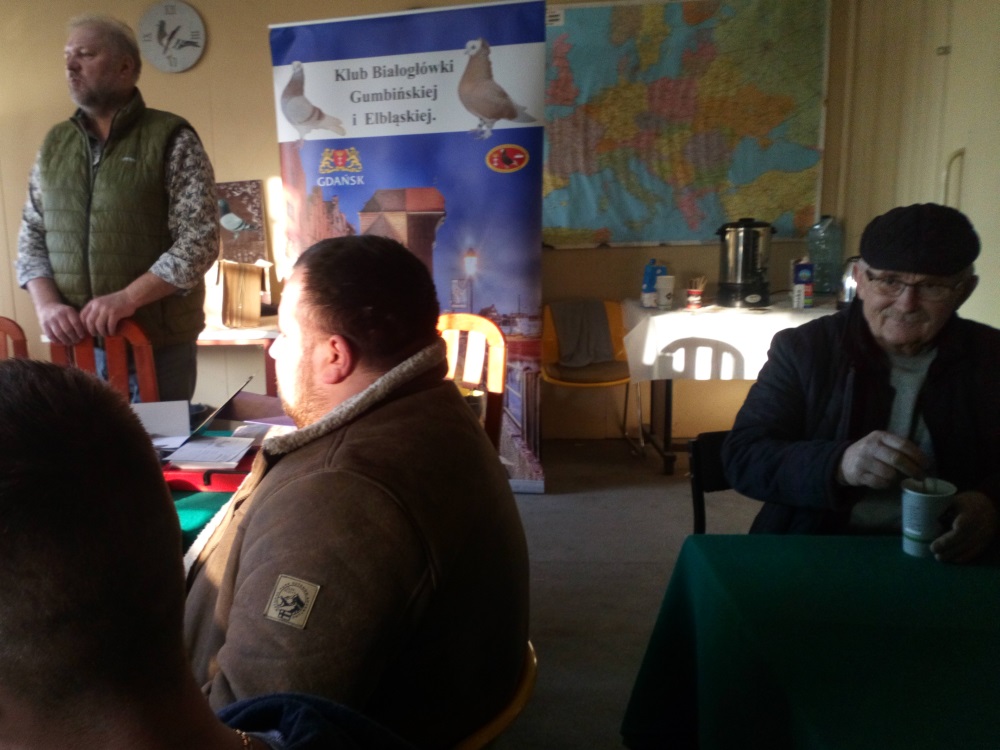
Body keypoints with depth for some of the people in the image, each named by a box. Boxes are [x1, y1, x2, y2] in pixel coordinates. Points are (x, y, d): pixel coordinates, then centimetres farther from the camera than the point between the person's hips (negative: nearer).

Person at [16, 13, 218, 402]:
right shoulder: (54, 143, 11)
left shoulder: (171, 138, -4)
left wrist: (126, 298, -20)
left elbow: (200, 238, -12)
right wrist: (46, 304, -5)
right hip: (75, 342, 4)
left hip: (159, 343, -4)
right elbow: (32, 236, 13)